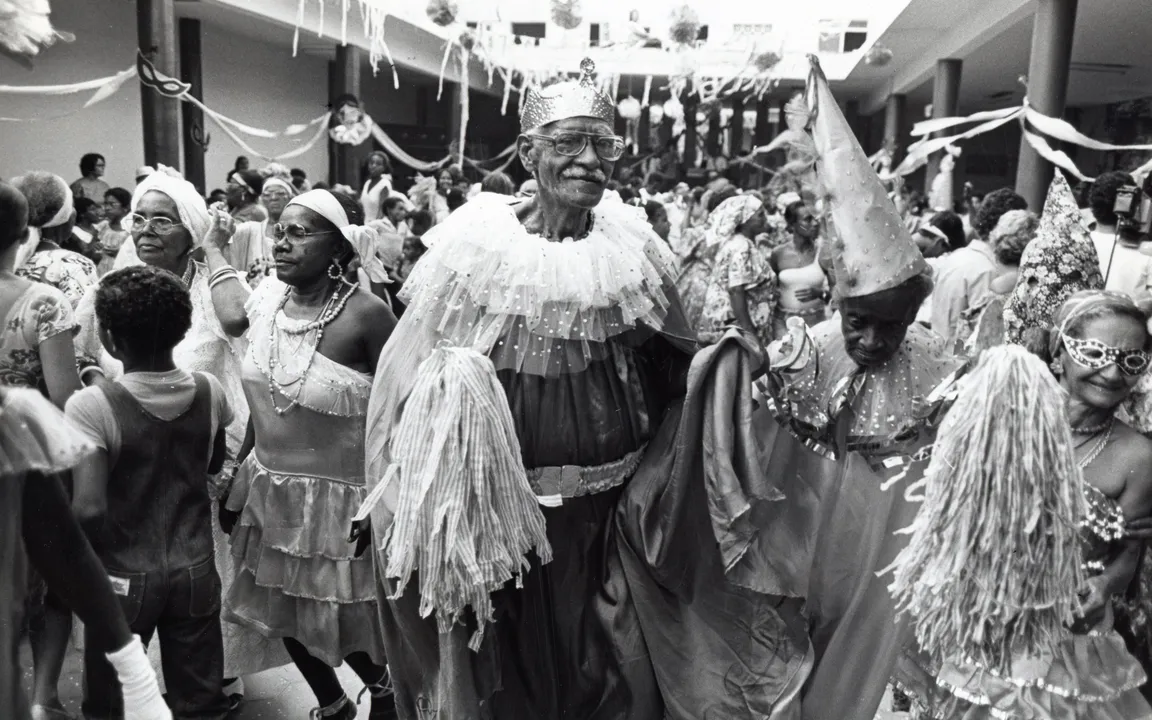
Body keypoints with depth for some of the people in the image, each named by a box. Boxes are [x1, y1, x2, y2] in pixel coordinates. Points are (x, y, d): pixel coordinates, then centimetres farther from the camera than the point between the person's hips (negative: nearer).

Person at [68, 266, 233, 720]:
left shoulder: (92, 406, -21)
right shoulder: (209, 393, -8)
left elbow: (88, 510, -27)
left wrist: (103, 555, -9)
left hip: (123, 578, -3)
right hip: (195, 572, 3)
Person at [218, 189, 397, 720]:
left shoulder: (366, 314, -21)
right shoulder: (267, 300, -1)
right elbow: (263, 401, 9)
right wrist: (238, 482, 12)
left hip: (337, 497, -6)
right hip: (271, 491, 6)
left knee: (341, 622, 9)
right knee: (286, 615, 19)